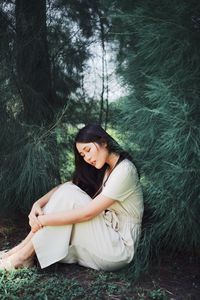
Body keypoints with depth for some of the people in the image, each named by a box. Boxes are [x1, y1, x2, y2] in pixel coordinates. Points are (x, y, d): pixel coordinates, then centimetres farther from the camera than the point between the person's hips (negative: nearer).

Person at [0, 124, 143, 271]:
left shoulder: (123, 170, -19)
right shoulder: (103, 169, 8)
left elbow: (87, 213, -24)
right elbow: (64, 187, 4)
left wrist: (42, 220, -20)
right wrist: (38, 204, -14)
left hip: (119, 247, -8)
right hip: (106, 234, 8)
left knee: (69, 195, -20)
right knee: (67, 189, -8)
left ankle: (26, 253, -12)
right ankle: (26, 247, -7)